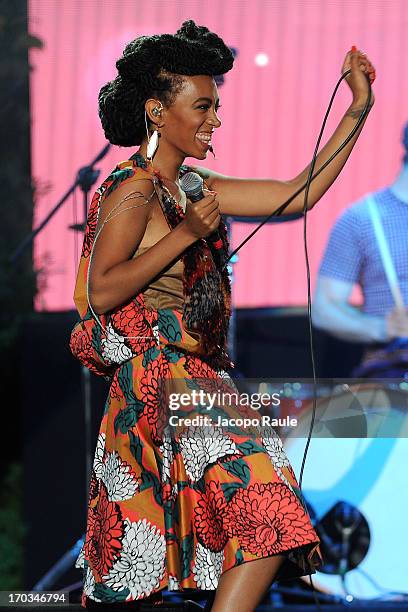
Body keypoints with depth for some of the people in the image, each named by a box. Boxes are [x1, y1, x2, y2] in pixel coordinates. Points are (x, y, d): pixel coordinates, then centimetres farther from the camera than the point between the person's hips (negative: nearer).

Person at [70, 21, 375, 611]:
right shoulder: (134, 190, -9)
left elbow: (297, 195, 16)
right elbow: (102, 291, -18)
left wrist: (358, 108, 13)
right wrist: (185, 235, -20)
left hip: (191, 377, 9)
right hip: (162, 380, -9)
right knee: (265, 510, -16)